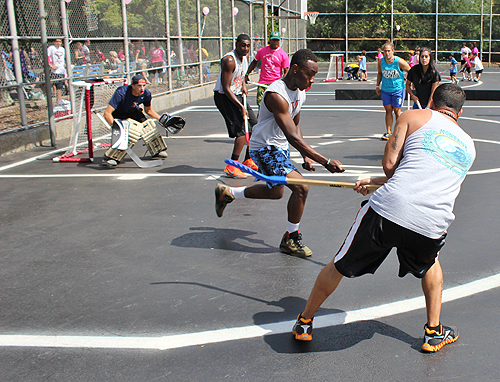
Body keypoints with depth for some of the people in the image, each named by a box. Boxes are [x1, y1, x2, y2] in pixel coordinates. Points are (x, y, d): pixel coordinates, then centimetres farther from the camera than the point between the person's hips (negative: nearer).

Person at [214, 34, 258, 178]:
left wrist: (243, 84, 6)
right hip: (224, 96, -9)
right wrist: (240, 106, -28)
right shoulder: (229, 60, -23)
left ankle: (248, 161, 27)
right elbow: (226, 88, -25)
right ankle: (231, 167, -17)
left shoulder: (244, 57, 5)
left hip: (237, 95, 9)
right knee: (242, 130, -19)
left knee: (254, 125, 12)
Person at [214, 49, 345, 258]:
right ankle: (290, 239, -1)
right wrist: (325, 162, -38)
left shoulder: (300, 92, 1)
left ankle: (226, 192, 42)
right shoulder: (276, 95, -29)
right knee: (301, 187, -20)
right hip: (264, 148, -10)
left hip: (280, 147, 10)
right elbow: (293, 137, -35)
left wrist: (306, 156, 4)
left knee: (275, 191, 24)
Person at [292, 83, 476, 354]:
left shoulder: (413, 116, 14)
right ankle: (434, 332, 40)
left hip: (389, 208, -3)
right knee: (430, 263, 38)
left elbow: (389, 163, 6)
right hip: (432, 227, 3)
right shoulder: (468, 145, 28)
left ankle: (304, 322, 36)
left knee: (339, 267, 18)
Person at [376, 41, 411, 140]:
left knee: (397, 110, -2)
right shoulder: (381, 61, -4)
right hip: (385, 90, 3)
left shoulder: (399, 62, -15)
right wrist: (377, 86, 16)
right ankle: (388, 132, 6)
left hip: (398, 89, -3)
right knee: (388, 110, 1)